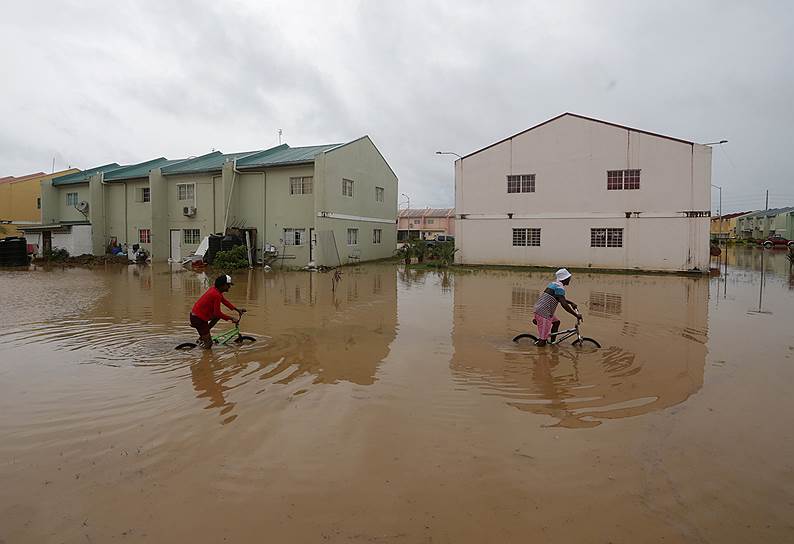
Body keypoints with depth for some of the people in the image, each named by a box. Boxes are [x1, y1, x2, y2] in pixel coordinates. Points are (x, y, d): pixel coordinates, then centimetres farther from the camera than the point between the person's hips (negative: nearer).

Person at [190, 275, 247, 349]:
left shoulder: (215, 289, 4)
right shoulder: (216, 295, -24)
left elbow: (224, 301, 17)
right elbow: (217, 313, -22)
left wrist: (237, 309, 16)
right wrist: (231, 318, -14)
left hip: (196, 313, 9)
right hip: (198, 318, -9)